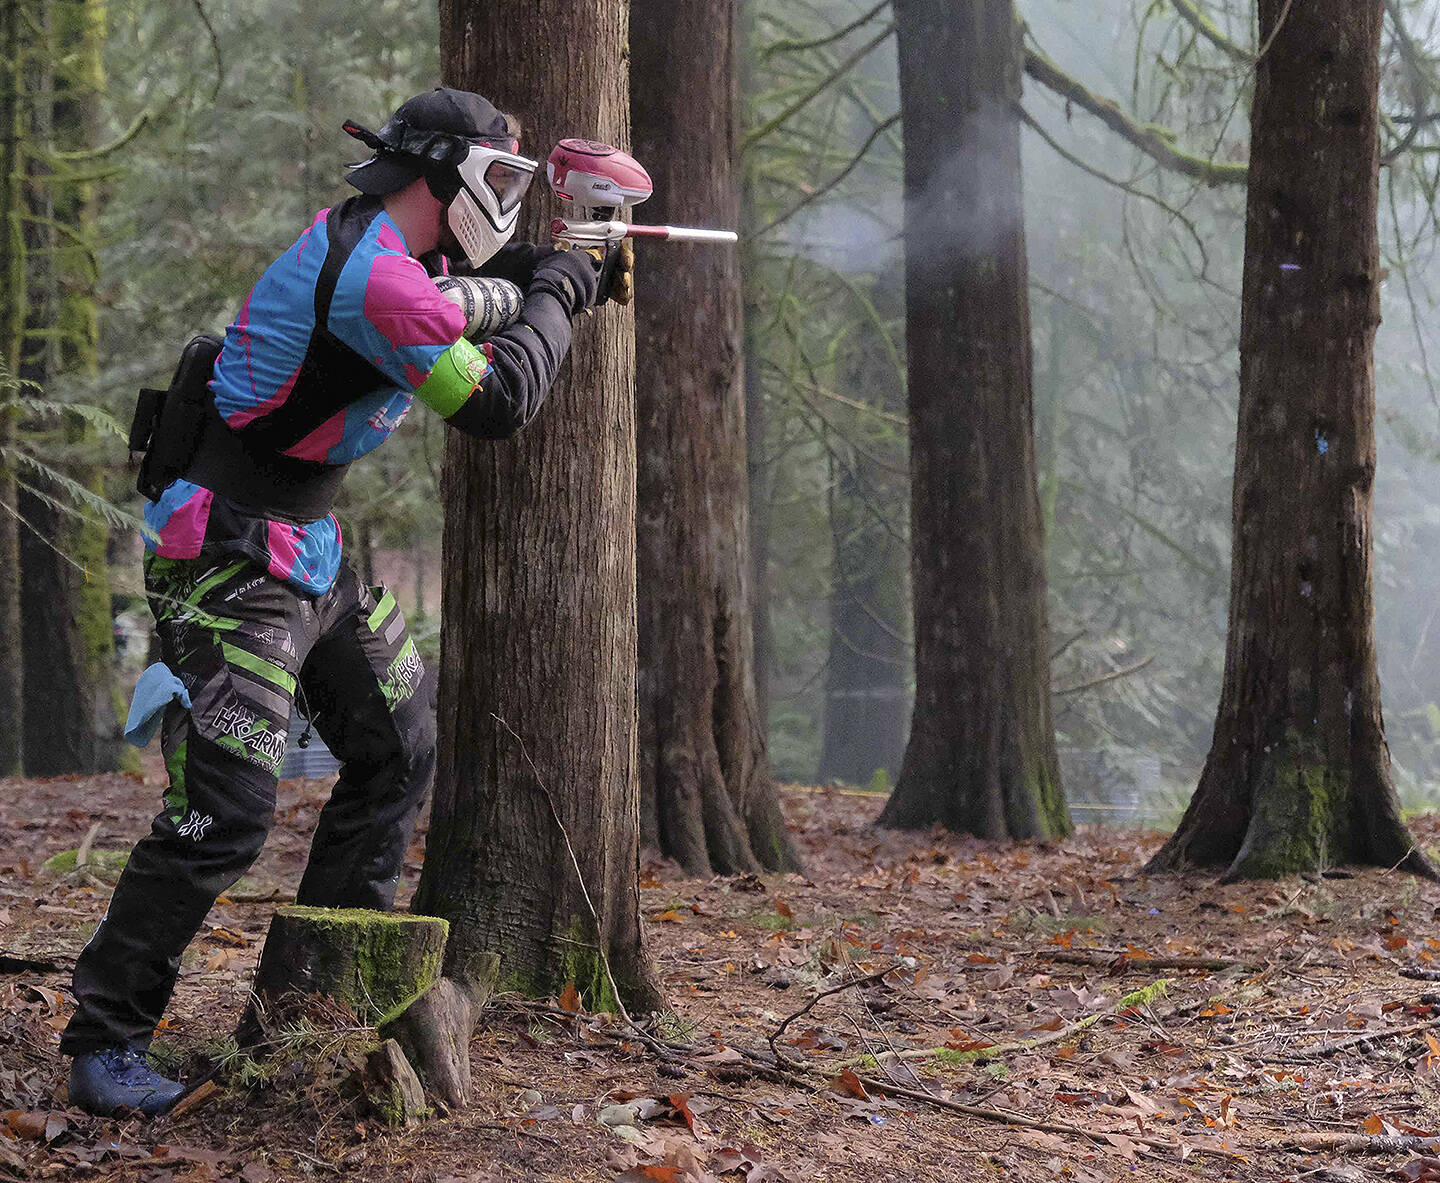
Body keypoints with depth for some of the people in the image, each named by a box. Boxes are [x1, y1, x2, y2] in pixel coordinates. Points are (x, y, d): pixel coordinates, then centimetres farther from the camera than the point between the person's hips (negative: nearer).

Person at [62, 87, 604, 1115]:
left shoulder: (366, 242, 9)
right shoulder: (375, 273, -22)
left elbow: (451, 316, 27)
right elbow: (498, 403, -21)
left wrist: (539, 274, 11)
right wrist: (554, 300, -6)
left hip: (311, 556, 11)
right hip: (231, 563, -11)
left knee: (399, 751, 15)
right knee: (224, 809, -14)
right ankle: (105, 1040, -5)